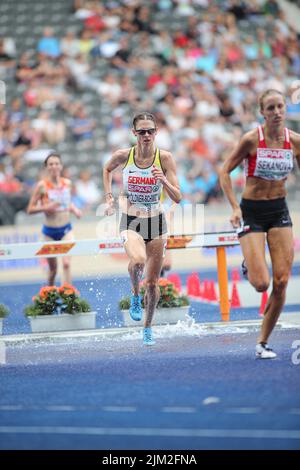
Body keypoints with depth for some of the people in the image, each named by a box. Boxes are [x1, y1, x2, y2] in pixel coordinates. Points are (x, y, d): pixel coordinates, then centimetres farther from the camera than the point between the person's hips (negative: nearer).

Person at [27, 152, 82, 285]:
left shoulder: (67, 183, 3)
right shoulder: (42, 185, -9)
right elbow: (30, 209, -6)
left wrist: (74, 209, 0)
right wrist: (45, 207, -22)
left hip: (66, 229, 2)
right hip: (50, 231, -2)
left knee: (66, 263, -17)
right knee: (53, 269, 9)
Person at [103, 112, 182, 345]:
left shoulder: (164, 157, -10)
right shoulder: (123, 155, -8)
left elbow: (177, 197, -12)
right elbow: (107, 169, 16)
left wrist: (164, 181, -29)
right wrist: (109, 197, 8)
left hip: (156, 221, 1)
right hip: (131, 221, -1)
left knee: (152, 282, 7)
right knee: (138, 261, -33)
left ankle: (148, 327, 28)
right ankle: (135, 295, -1)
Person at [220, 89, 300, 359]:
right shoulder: (251, 139, -13)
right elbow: (225, 172, -6)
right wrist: (235, 208, -15)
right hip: (252, 212, -4)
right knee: (261, 284, -13)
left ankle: (263, 343, 8)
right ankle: (249, 266, 26)